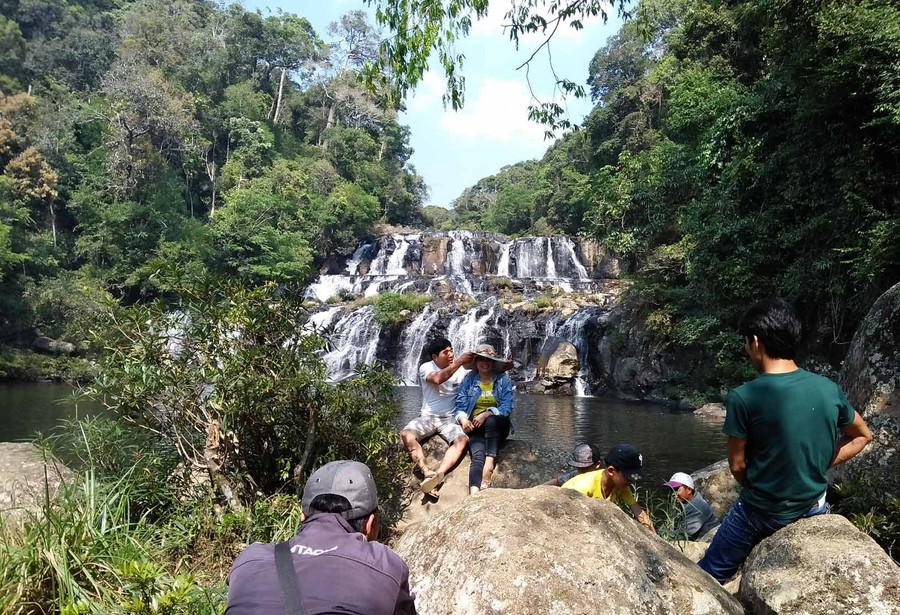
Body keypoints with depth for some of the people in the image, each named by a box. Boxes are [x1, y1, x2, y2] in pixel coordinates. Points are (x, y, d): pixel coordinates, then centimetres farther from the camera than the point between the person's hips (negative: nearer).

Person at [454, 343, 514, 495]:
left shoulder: (503, 380, 5)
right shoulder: (468, 381, 10)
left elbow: (507, 408, -7)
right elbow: (460, 406, 4)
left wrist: (486, 414, -23)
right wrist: (463, 419, -19)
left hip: (497, 426, 0)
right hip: (475, 427, 0)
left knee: (491, 421, -37)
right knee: (478, 456, -29)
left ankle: (490, 463, -42)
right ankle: (474, 493, -50)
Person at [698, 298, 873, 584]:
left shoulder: (743, 397, -21)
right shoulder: (829, 389, -6)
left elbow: (737, 465, -12)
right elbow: (862, 436, 11)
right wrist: (817, 468, 9)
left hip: (763, 513, -5)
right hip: (814, 506, 5)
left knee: (708, 576, 12)